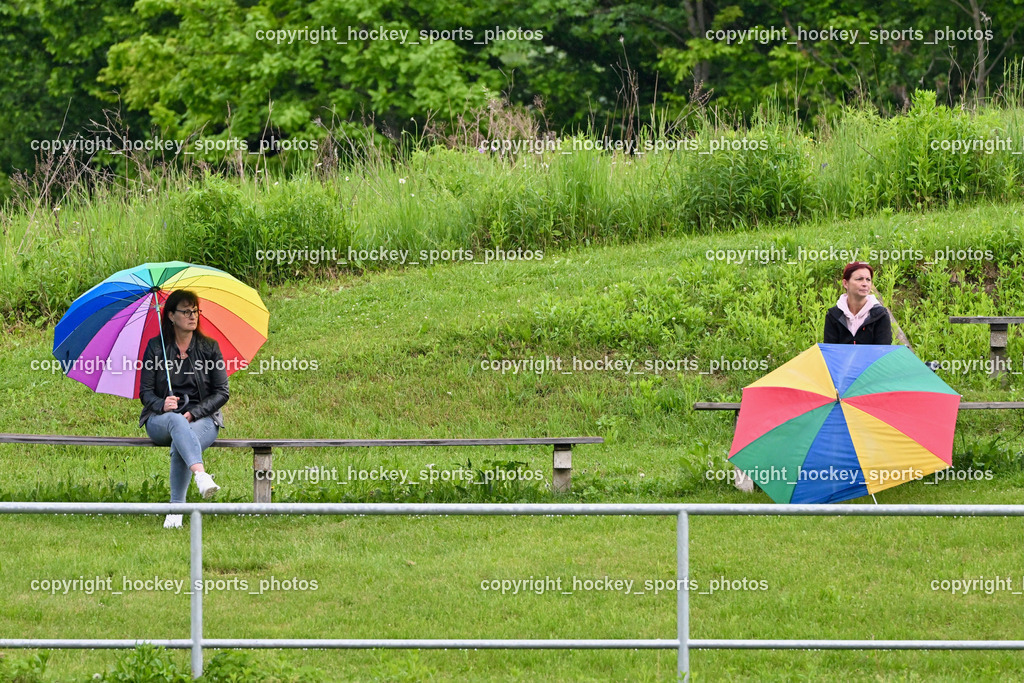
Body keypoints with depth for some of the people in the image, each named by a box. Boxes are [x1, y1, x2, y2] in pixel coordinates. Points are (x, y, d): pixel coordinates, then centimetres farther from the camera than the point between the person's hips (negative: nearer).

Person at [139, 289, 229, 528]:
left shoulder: (209, 348, 9)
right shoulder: (155, 347, 8)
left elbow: (221, 393, 4)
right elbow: (146, 392, 5)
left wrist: (193, 413, -12)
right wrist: (162, 405, -19)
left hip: (201, 418, 0)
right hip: (161, 419, 0)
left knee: (180, 445, -36)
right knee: (176, 421, -39)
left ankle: (176, 509, -32)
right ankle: (201, 476, -62)